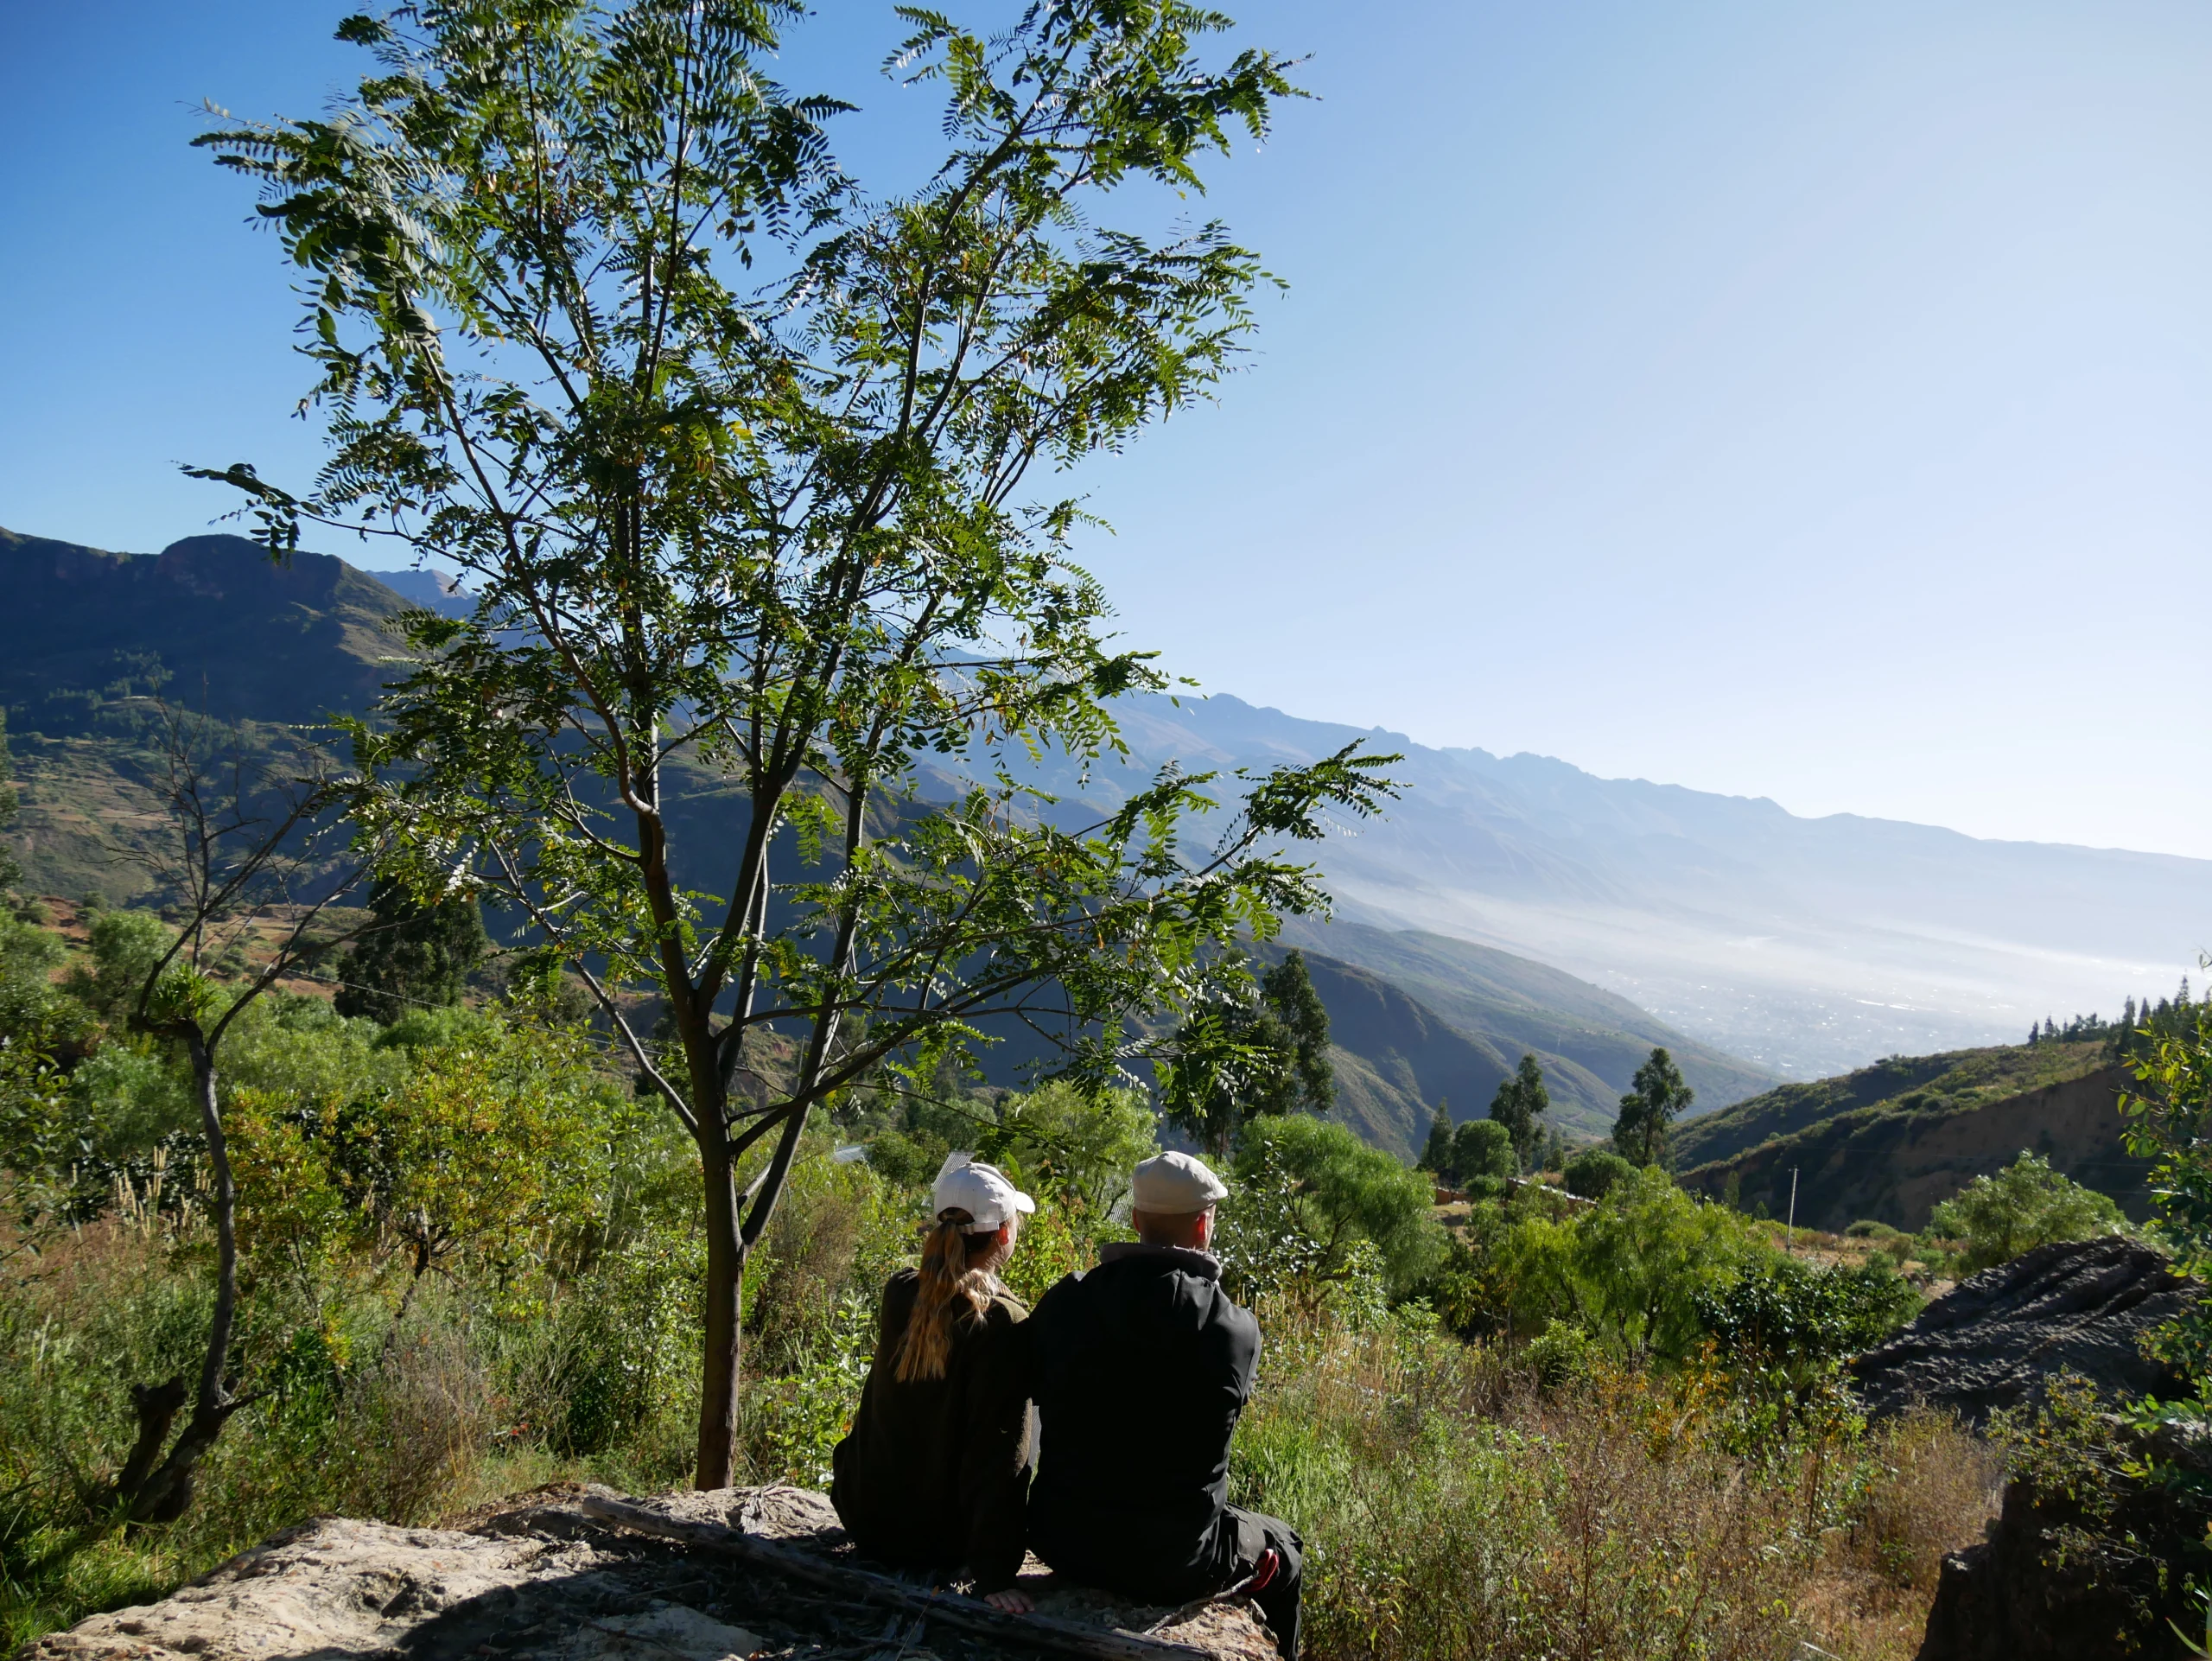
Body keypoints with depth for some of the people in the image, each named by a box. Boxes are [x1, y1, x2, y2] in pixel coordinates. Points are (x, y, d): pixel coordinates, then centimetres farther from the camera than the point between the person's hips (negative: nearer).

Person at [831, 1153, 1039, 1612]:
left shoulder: (900, 1293, -7)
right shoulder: (1003, 1323, -23)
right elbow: (1000, 1456, -24)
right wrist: (994, 1574, -22)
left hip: (866, 1522, 5)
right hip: (940, 1538, -5)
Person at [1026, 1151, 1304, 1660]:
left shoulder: (1063, 1302, -10)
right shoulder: (1234, 1328, -18)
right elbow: (1229, 1405, 0)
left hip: (1063, 1542, 4)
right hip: (1170, 1564, -3)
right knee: (1283, 1550, 26)